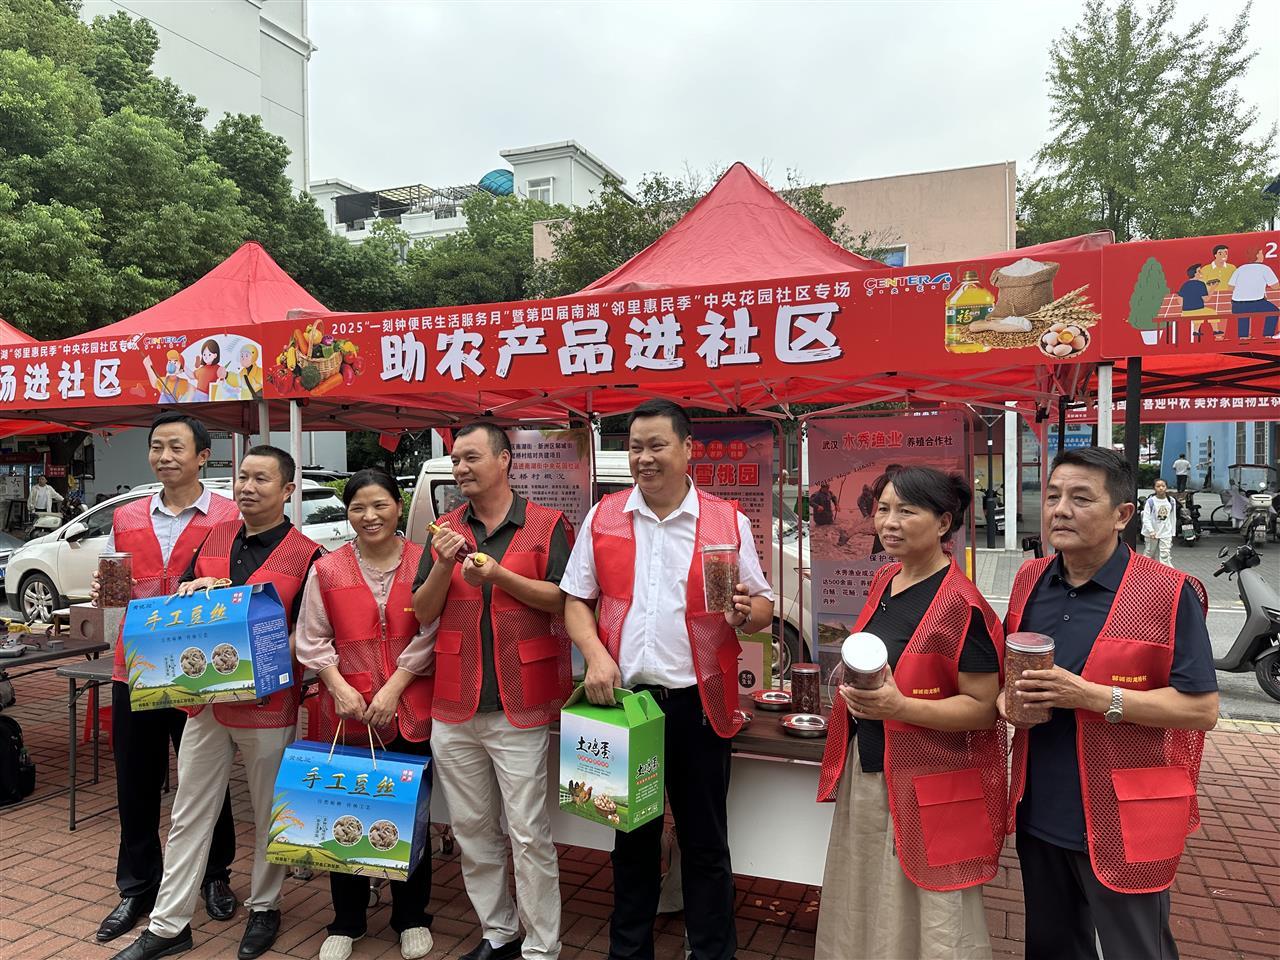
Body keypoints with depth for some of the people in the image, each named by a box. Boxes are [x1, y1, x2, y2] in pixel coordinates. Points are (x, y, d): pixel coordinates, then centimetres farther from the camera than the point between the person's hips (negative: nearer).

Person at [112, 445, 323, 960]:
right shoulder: (213, 538, 7)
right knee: (189, 815, 13)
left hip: (268, 702, -4)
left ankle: (263, 909, 32)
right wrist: (193, 591, -8)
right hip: (205, 700, 4)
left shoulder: (305, 555, -8)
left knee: (269, 814, 12)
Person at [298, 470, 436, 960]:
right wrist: (339, 687, -9)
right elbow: (311, 640, 3)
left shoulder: (423, 563, -3)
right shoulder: (327, 569, 2)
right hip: (346, 713, 1)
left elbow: (428, 636, -5)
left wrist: (393, 688, -11)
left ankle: (411, 919, 30)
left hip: (410, 711, -1)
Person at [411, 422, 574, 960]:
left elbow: (565, 601, -9)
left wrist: (499, 574, -18)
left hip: (520, 708, -4)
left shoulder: (546, 525, -2)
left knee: (529, 834, 1)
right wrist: (445, 565, -11)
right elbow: (423, 612, 7)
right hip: (454, 709, 5)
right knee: (472, 830, 14)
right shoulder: (445, 530, 10)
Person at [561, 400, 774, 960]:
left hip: (698, 702, -2)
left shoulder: (727, 522, -2)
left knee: (705, 843, 11)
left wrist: (745, 612, -20)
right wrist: (595, 654, -11)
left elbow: (763, 605, 2)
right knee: (632, 835, 19)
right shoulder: (603, 518, 3)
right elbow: (576, 599, 6)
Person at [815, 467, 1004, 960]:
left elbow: (983, 707, -19)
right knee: (865, 913, 22)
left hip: (924, 791, -8)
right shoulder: (884, 581, 4)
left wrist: (899, 706, -30)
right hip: (865, 774, 8)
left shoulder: (961, 606, -20)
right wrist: (852, 680, 6)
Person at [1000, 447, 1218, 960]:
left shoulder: (1169, 594, -15)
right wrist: (1007, 696, -6)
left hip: (1124, 824, -5)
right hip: (1038, 813, 5)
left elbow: (1202, 709, -16)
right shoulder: (1030, 579, 2)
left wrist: (1089, 696, -25)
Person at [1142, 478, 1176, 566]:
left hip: (1166, 533, 2)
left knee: (1166, 554, -6)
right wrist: (1151, 531, -21)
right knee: (1150, 554, 11)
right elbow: (1146, 518, -11)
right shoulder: (1150, 501, -9)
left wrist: (1172, 533, 9)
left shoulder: (1171, 501, 3)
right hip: (1152, 533, -2)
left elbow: (1173, 518, 10)